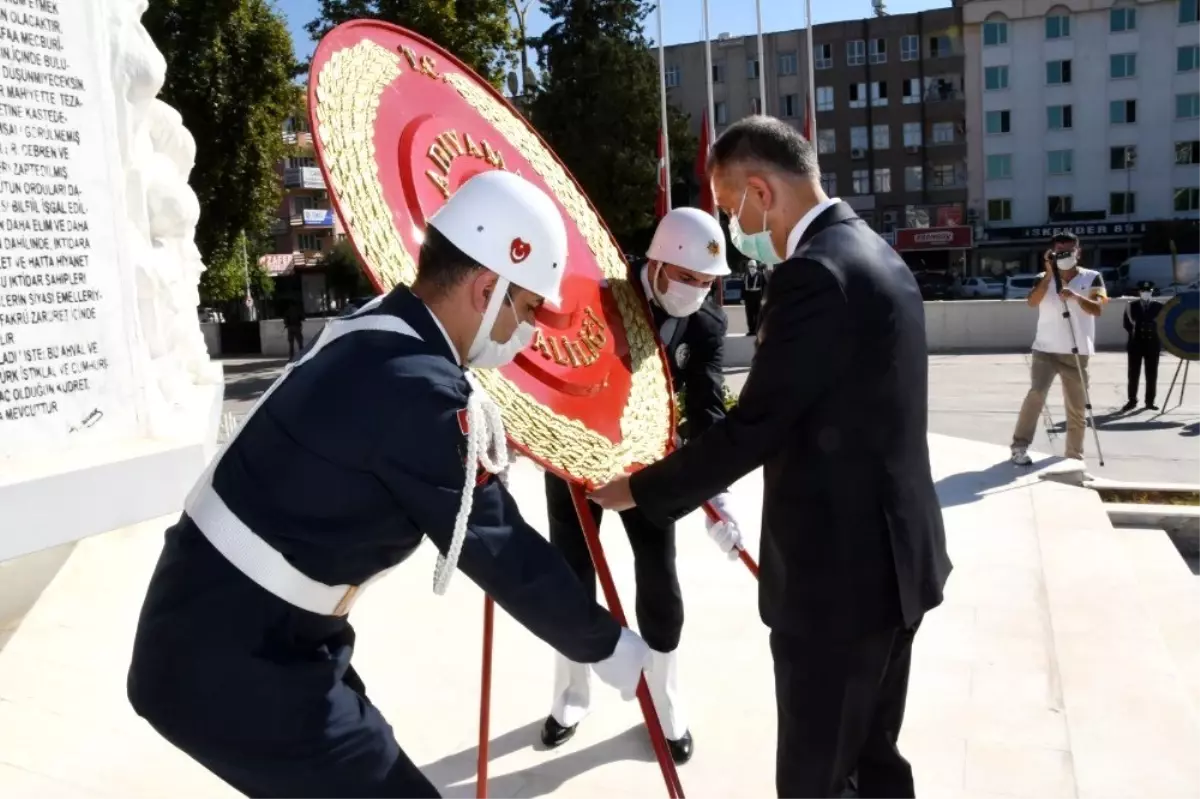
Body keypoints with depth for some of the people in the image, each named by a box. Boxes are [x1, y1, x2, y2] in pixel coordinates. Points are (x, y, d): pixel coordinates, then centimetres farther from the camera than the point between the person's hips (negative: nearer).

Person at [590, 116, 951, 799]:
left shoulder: (815, 272, -21)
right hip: (893, 555, 10)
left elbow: (755, 427, -20)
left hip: (840, 571, -10)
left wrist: (641, 490, -7)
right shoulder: (875, 254, 10)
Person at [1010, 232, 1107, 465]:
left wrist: (1076, 296, -29)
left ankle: (1074, 457, 15)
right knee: (1036, 393, -21)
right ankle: (1020, 446, -14)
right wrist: (1049, 274, -18)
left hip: (1076, 353, 1)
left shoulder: (1092, 278, 3)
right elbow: (1032, 302, -13)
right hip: (1045, 350, -1)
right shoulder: (1044, 278, 6)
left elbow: (1097, 309, -12)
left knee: (1077, 408, 5)